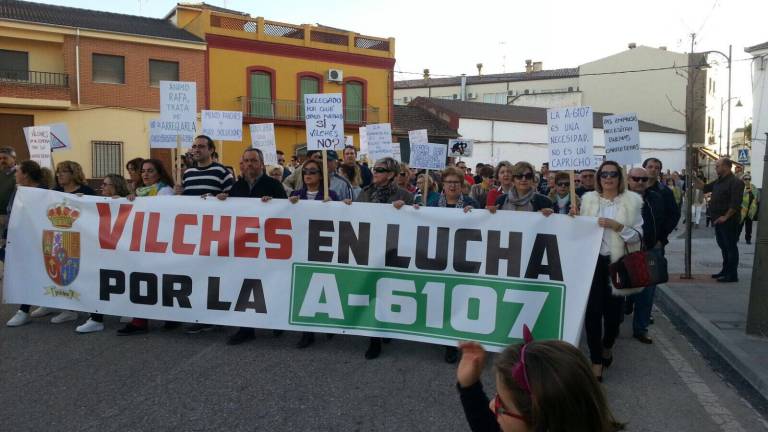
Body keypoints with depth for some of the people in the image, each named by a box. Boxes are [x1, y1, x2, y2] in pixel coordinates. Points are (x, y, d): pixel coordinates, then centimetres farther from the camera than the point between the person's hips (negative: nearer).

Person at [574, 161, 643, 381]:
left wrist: (617, 226, -17)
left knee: (613, 311, 7)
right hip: (593, 261, 1)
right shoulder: (588, 198, 7)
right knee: (592, 311, -6)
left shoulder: (632, 200, 1)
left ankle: (607, 346, 39)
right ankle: (596, 361, 5)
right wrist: (576, 218, -4)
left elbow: (638, 235, -3)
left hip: (617, 263, -1)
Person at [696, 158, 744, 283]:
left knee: (730, 247, -4)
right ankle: (726, 271, 27)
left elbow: (735, 203, -21)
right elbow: (705, 187, 20)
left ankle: (732, 275, 1)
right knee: (723, 246, 17)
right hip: (719, 220, 9)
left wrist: (726, 217, -21)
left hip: (729, 221, -9)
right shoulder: (719, 181, 13)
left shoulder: (735, 182, -15)